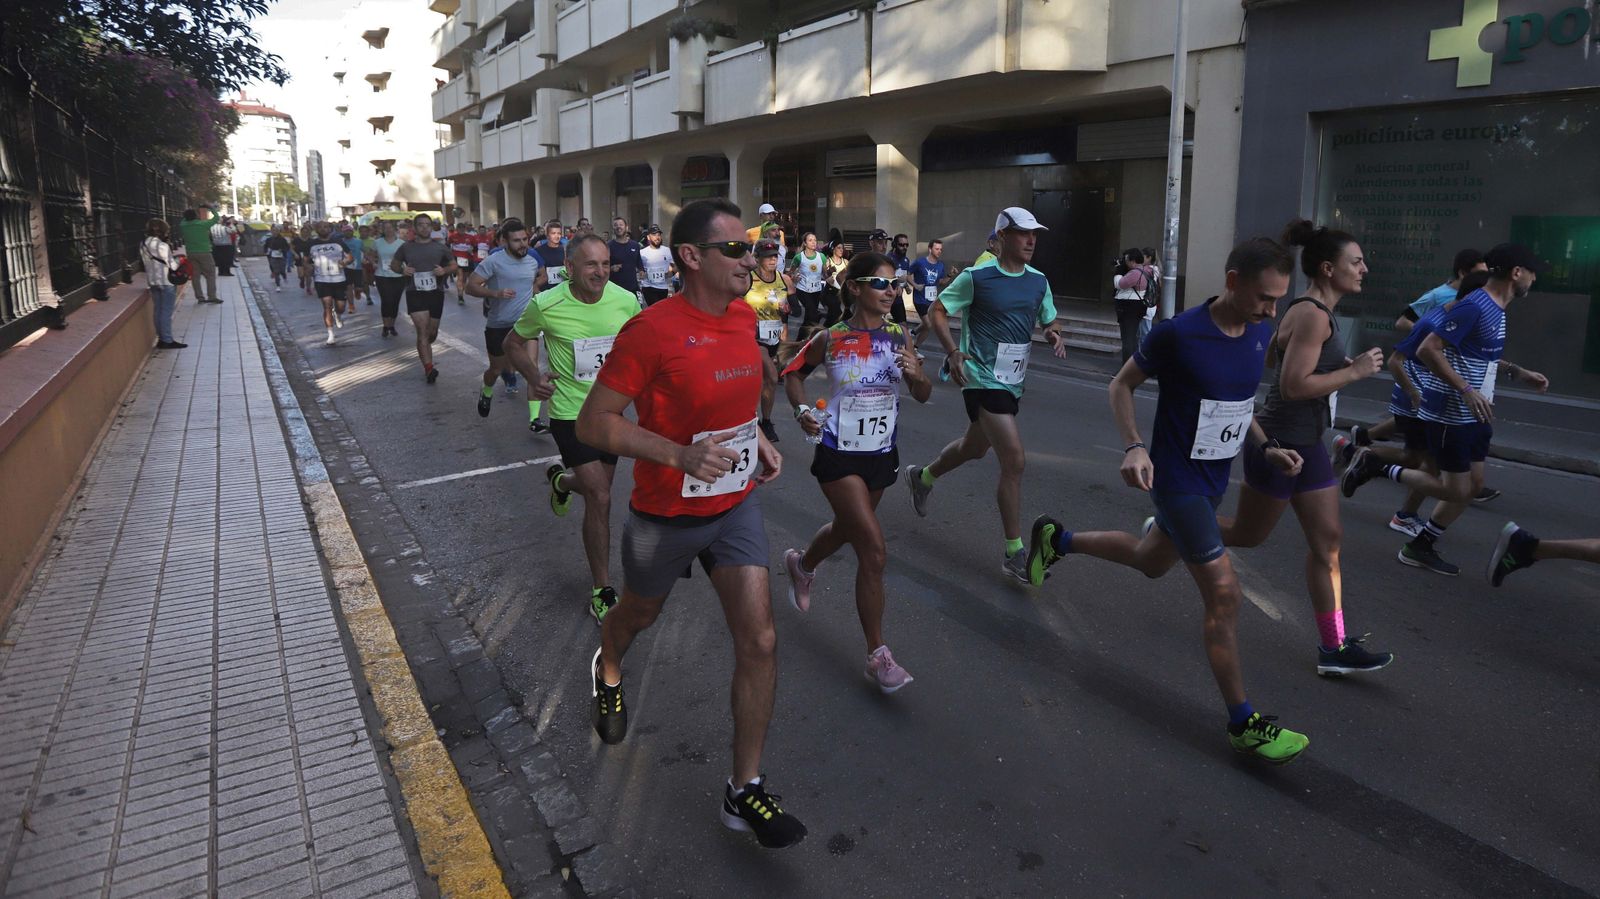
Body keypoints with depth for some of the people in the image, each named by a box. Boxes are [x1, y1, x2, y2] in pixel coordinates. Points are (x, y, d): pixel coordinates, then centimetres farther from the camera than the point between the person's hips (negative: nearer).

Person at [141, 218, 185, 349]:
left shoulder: (143, 245, 6)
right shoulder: (162, 246, -17)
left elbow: (143, 261, 13)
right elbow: (172, 266, -14)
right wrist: (177, 259, 5)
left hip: (152, 281, 8)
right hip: (166, 282, -7)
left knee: (158, 310, 13)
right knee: (166, 312, -3)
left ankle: (161, 338, 17)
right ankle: (167, 340, 0)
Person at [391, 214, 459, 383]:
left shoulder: (440, 247, 4)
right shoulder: (406, 247, 2)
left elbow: (454, 266, 11)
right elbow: (393, 264, 14)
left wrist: (444, 270, -11)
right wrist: (402, 270, -8)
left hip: (436, 292, 2)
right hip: (415, 293, -2)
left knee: (432, 332, 13)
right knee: (423, 331, -15)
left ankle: (423, 351, 46)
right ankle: (429, 368, -20)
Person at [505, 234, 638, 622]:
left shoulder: (626, 301, -9)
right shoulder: (546, 305, -15)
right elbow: (514, 343, 2)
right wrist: (533, 376, -15)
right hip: (571, 412, -4)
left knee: (599, 487, 20)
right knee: (600, 499, -10)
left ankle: (561, 480, 59)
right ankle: (602, 590, 6)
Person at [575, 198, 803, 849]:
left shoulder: (744, 317, -1)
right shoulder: (652, 330, -23)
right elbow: (593, 423, -20)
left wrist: (757, 438, 3)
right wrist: (680, 454, -31)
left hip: (736, 504, 5)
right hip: (667, 514, -5)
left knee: (759, 642, -2)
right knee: (639, 614, 22)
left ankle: (744, 791, 13)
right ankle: (608, 670, 61)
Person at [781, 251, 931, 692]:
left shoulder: (898, 337, -2)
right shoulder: (831, 339, -11)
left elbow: (923, 395, -1)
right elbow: (793, 372, 5)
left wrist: (915, 374, -22)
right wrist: (802, 410, -12)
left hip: (882, 454, 5)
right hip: (840, 456, -5)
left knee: (847, 529, 25)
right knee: (874, 551, -13)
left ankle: (802, 565, 60)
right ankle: (878, 656, -1)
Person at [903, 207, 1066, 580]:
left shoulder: (1038, 281, 7)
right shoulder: (976, 277, -11)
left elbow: (1049, 322, 17)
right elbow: (937, 311, -6)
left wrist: (1054, 336, -8)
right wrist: (953, 352, -20)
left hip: (1013, 381, 8)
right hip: (983, 379, -8)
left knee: (975, 447, 25)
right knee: (1014, 461, -13)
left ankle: (922, 476, 54)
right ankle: (1015, 554, -3)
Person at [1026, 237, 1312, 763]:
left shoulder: (1261, 334, 0)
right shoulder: (1178, 335, -22)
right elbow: (1122, 385, -9)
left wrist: (1267, 448, 1)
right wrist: (1134, 447, -22)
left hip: (1214, 479, 8)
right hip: (1176, 480, -8)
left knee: (1151, 562, 26)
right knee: (1224, 595, -8)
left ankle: (1057, 540, 47)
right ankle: (1244, 724, 7)